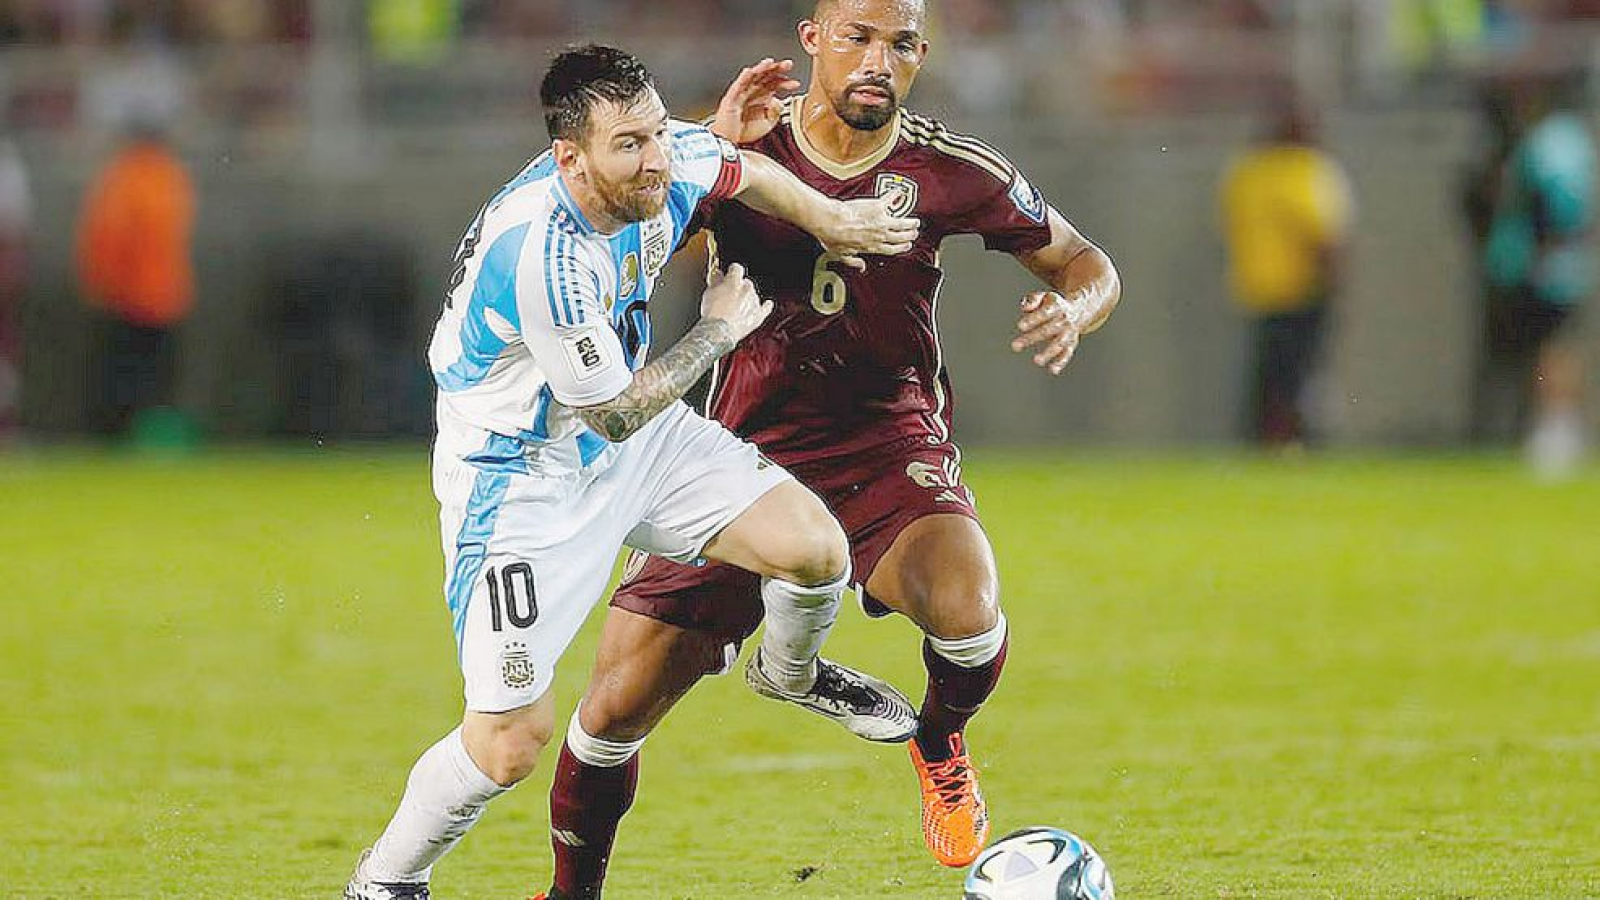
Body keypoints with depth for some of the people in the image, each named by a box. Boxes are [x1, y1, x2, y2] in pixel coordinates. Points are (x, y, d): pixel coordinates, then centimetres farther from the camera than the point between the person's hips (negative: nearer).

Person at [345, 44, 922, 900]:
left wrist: (826, 218, 15)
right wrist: (717, 331, -12)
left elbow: (740, 171, 13)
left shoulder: (666, 162, -16)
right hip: (521, 473, -7)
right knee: (509, 740, -11)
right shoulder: (541, 255, -37)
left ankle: (792, 672, 29)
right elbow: (614, 412, -24)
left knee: (814, 548, -6)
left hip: (634, 435, 7)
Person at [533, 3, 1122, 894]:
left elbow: (1087, 264, 4)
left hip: (890, 446, -1)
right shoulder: (747, 143, -7)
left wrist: (1072, 308, -19)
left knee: (965, 610, -32)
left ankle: (942, 744, 4)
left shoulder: (950, 171, -8)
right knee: (618, 707, -3)